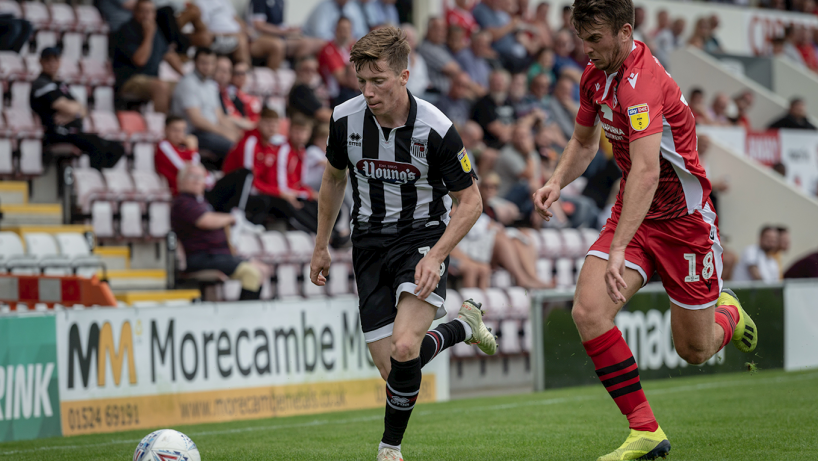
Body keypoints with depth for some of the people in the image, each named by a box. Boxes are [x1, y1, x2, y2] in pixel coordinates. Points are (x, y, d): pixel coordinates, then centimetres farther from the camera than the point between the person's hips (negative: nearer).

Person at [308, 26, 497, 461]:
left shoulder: (435, 129, -19)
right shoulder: (344, 119, -8)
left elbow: (470, 201, -8)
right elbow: (334, 178, 13)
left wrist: (436, 255, -21)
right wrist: (321, 246, 16)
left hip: (422, 237, -4)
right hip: (370, 242, 4)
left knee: (404, 347, -26)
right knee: (390, 368, -2)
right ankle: (462, 326, 28)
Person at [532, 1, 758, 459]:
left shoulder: (643, 82, -29)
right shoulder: (596, 76, -1)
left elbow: (646, 172, -39)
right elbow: (584, 141, 18)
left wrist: (618, 249, -46)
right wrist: (557, 182, -3)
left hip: (685, 220, -7)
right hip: (635, 215, 7)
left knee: (695, 351, 5)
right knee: (588, 311, -18)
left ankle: (728, 312, 43)